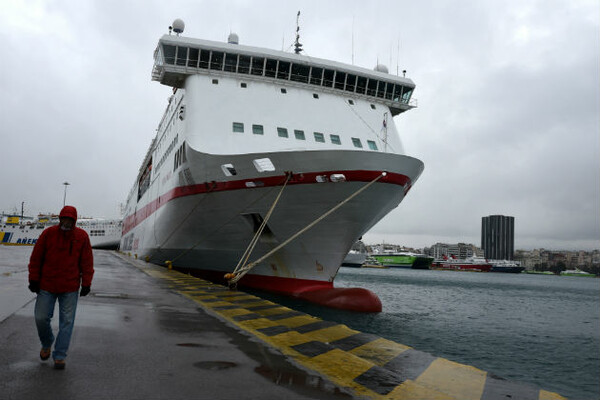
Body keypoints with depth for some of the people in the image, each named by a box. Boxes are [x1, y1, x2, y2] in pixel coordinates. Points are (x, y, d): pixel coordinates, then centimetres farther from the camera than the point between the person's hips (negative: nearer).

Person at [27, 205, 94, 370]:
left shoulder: (82, 236, -2)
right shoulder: (48, 233, -3)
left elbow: (87, 262, 1)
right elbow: (36, 258, 3)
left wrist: (86, 284, 0)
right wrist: (34, 280, 1)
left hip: (70, 288, 0)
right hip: (46, 286, 1)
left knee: (66, 322, 2)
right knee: (41, 318, 3)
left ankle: (59, 356, 13)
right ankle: (47, 343, 33)